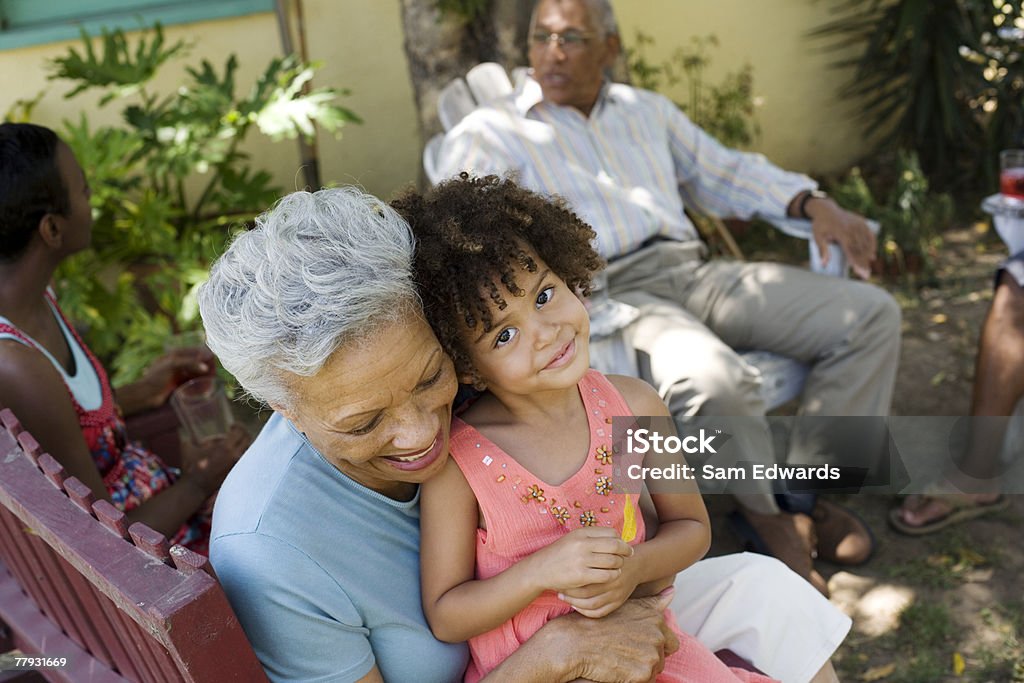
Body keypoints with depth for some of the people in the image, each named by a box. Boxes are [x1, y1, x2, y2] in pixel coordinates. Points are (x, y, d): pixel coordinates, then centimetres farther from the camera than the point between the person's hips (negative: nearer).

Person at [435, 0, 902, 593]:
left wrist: (813, 202, 12)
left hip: (694, 272, 7)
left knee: (870, 314, -4)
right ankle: (765, 515, -5)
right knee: (713, 379, -37)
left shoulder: (647, 110, 24)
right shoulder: (490, 132, 6)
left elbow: (725, 172, 28)